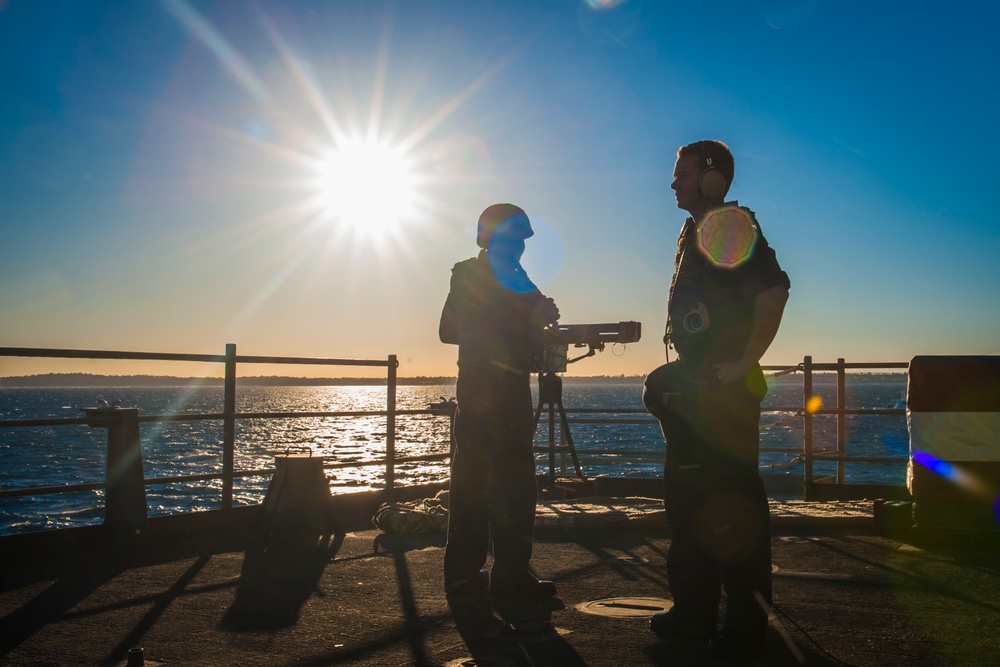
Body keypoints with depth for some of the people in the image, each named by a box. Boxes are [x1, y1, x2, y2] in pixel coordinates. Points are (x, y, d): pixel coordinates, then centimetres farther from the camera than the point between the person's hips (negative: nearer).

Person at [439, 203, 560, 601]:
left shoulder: (465, 276, 14)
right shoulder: (509, 279, -9)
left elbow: (448, 332, 19)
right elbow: (525, 343, -16)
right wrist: (538, 317, 2)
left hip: (471, 390, 9)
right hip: (504, 392, -8)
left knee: (470, 483, 10)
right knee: (513, 487, -4)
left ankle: (463, 573, 14)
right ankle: (511, 578, -2)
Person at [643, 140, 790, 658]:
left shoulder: (730, 226, -11)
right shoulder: (694, 233, 19)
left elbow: (773, 291, -26)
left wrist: (744, 364, -23)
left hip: (724, 390, -10)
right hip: (693, 391, 10)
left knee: (730, 505, -5)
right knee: (687, 497, 15)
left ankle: (747, 626, 5)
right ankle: (695, 611, 26)